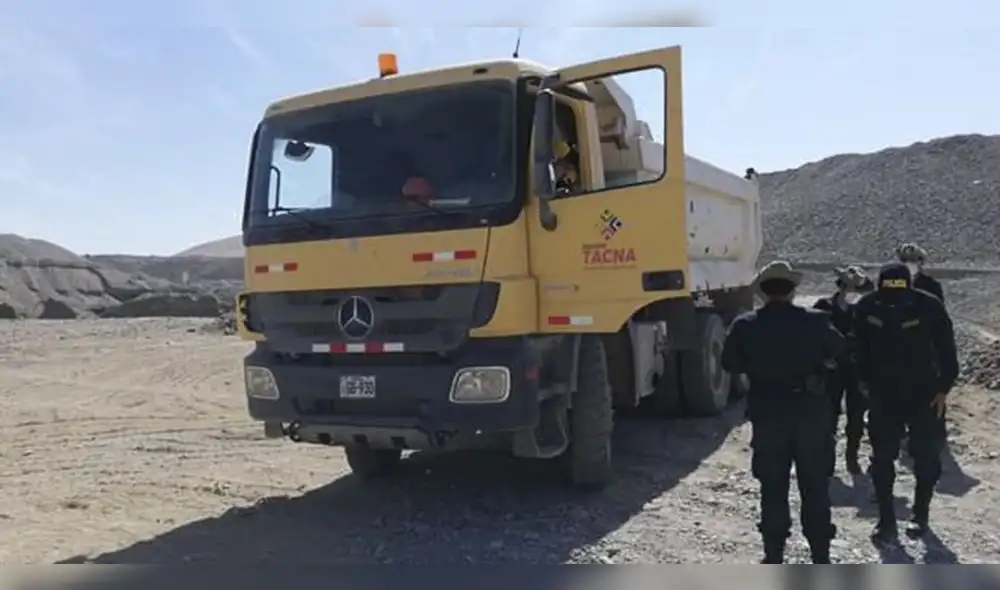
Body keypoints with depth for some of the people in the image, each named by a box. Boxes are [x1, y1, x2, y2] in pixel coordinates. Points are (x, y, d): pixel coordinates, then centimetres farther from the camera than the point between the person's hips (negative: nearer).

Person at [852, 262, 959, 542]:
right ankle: (886, 520, 13)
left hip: (924, 394, -1)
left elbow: (946, 349, -7)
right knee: (882, 458, 2)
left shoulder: (929, 306, -17)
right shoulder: (866, 308, -12)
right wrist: (865, 381, 5)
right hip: (883, 394, 1)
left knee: (926, 456, 8)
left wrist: (943, 388, -6)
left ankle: (920, 515, 26)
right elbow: (860, 349, 3)